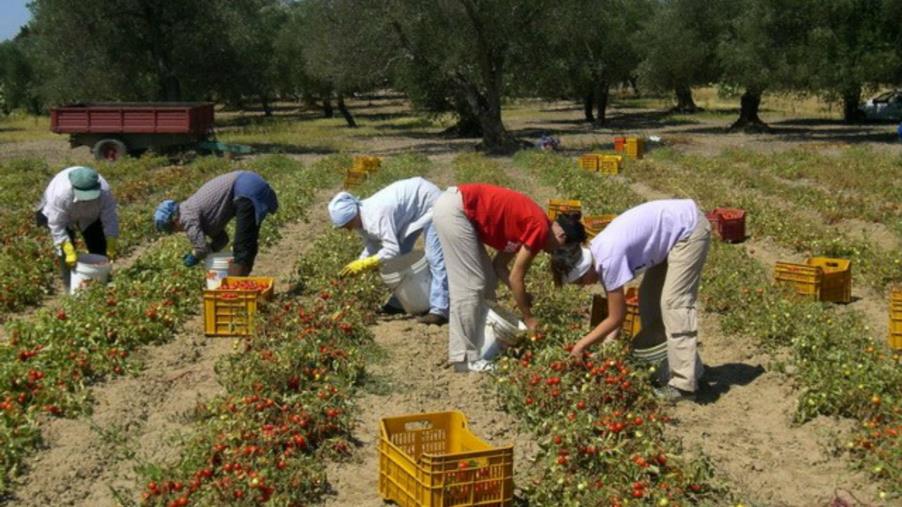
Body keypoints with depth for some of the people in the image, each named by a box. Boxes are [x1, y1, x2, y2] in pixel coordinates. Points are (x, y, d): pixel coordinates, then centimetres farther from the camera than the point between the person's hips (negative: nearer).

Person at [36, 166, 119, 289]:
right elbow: (57, 225, -36)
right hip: (60, 215, -3)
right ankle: (70, 286, -4)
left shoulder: (104, 192, -38)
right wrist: (69, 252, -40)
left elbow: (110, 220, -30)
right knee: (64, 250, -15)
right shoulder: (60, 194, -44)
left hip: (90, 216, 3)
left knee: (99, 248, 1)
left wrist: (111, 248, -34)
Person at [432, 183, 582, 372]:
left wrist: (521, 296, 12)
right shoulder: (541, 229, -10)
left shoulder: (530, 225, 16)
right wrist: (529, 318, 2)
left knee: (486, 281, 13)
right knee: (470, 285, -8)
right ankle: (466, 358, -4)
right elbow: (516, 277, -7)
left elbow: (500, 265, 19)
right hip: (454, 209, -10)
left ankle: (473, 346, 17)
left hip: (453, 206, 10)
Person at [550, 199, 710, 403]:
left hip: (689, 228, -10)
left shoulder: (609, 259, -28)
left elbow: (616, 318, -19)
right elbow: (617, 310, 6)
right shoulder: (596, 252, -2)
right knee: (649, 298, 12)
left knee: (674, 303, -14)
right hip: (674, 223, 10)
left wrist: (581, 346, -12)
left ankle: (684, 384, -10)